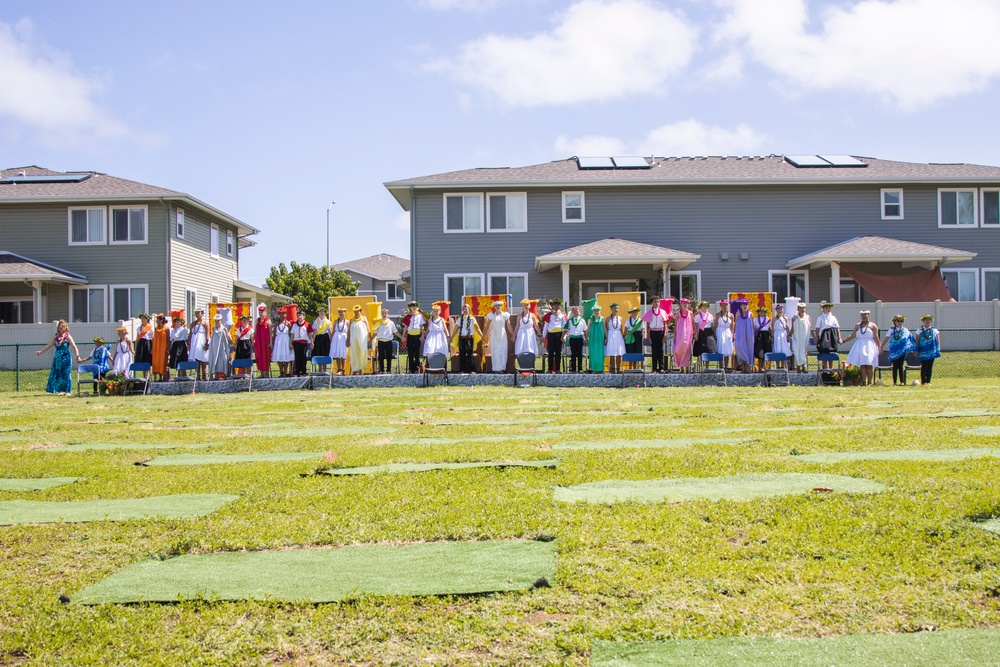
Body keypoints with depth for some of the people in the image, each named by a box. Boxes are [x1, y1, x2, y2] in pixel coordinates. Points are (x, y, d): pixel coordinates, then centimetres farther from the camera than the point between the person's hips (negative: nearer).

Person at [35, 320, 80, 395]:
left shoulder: (67, 337, -6)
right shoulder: (56, 337, 9)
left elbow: (74, 347, -12)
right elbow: (49, 345, 17)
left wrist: (77, 356, -22)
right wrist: (40, 351, 15)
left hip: (66, 358, -5)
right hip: (57, 358, 5)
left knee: (66, 375, -3)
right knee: (57, 374, 4)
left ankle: (68, 391, 4)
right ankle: (60, 391, 12)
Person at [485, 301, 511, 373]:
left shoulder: (505, 314, 3)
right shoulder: (491, 315, 3)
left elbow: (508, 325, 4)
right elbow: (487, 326, 3)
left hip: (502, 335, 0)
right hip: (494, 335, 0)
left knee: (503, 351, -1)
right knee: (495, 352, -2)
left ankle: (501, 368, 6)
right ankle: (495, 368, 2)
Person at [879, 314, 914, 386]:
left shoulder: (905, 330, 8)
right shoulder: (891, 330, 5)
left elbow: (909, 340, 11)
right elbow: (886, 339, 2)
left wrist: (909, 349, 5)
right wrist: (881, 347, -3)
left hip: (902, 351, 1)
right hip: (894, 350, -1)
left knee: (901, 366, 2)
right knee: (895, 366, 0)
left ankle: (902, 381, 7)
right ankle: (894, 382, 4)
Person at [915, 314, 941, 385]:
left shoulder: (934, 330, 8)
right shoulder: (920, 330, 4)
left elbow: (938, 340, 8)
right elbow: (917, 341, 4)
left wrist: (938, 349, 0)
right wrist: (916, 350, -2)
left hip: (932, 351, 2)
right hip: (923, 351, -2)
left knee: (930, 367, 5)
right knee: (924, 367, -6)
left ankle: (928, 381, 11)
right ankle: (923, 382, 1)